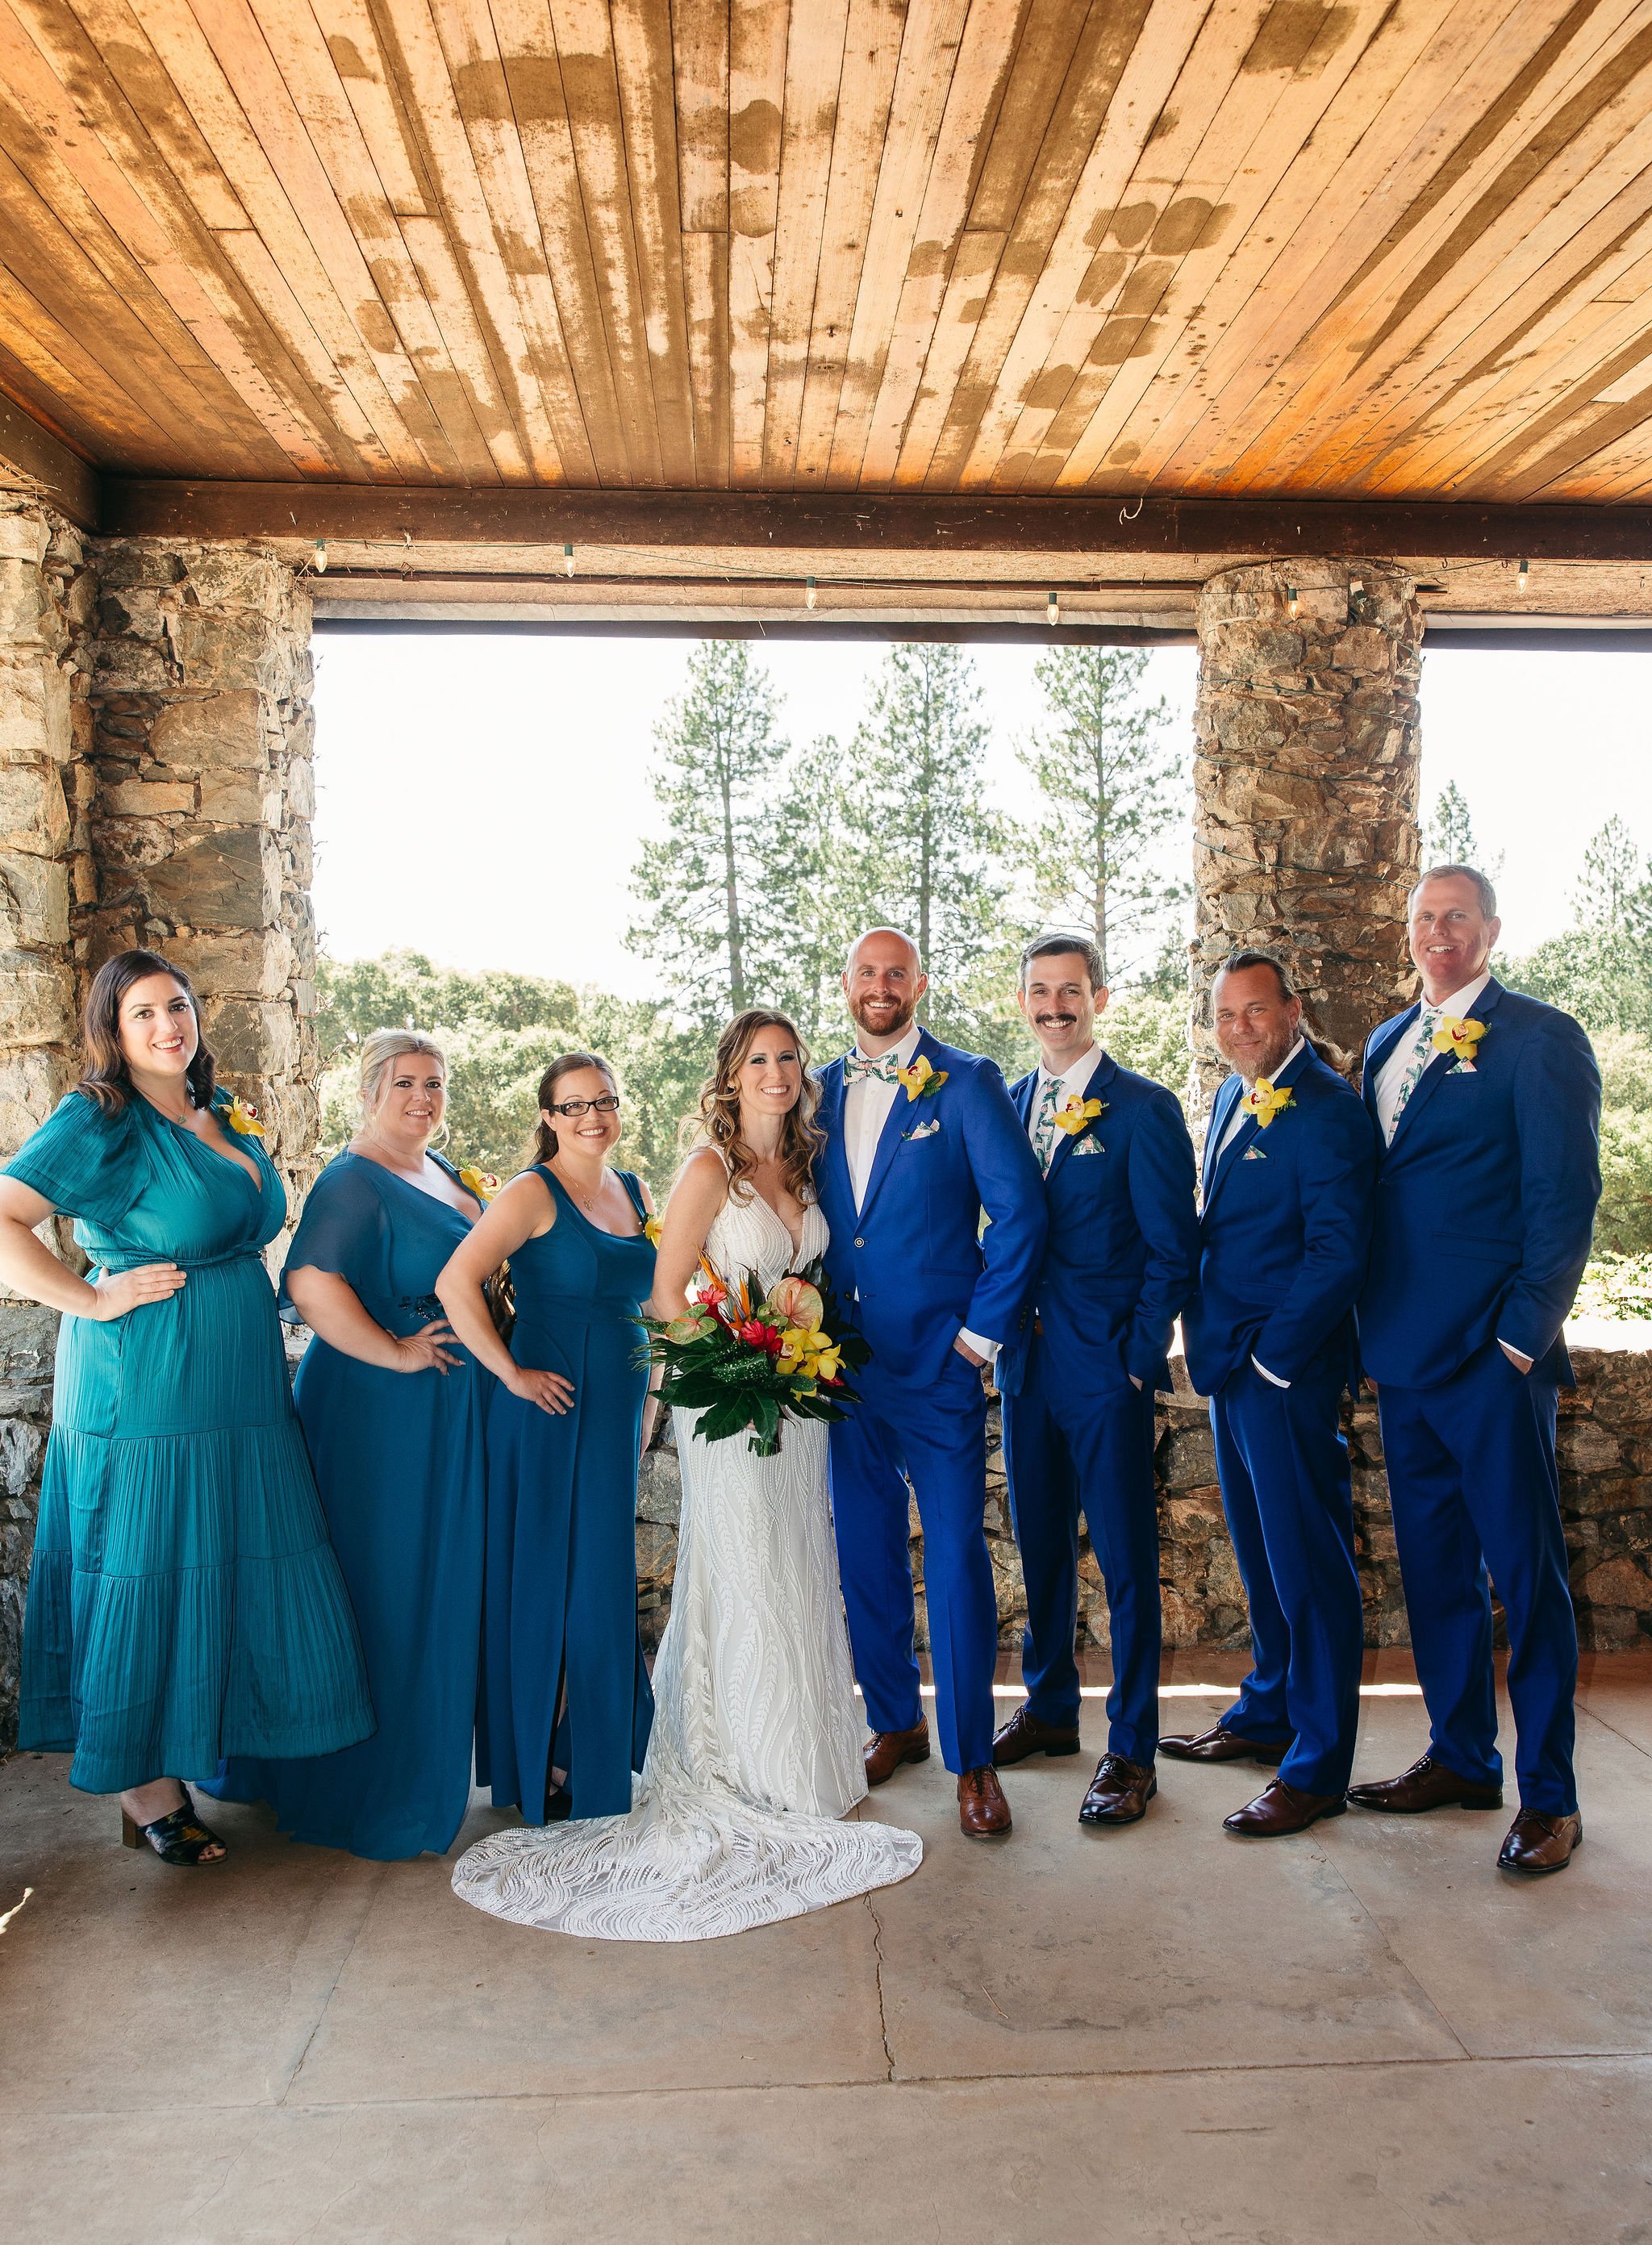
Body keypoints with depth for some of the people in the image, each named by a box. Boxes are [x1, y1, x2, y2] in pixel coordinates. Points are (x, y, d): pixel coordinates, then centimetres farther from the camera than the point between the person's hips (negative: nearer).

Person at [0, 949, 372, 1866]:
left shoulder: (220, 1111, 13)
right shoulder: (100, 1120, -10)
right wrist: (97, 1300, -18)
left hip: (236, 1389, 8)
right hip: (146, 1387, -8)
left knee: (232, 1567, 13)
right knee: (149, 1573, 2)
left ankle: (201, 1751, 29)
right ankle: (145, 1786, 17)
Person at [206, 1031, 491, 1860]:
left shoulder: (437, 1169, 12)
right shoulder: (354, 1180, -17)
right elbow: (310, 1283, -32)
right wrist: (394, 1352, -25)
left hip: (451, 1408, 10)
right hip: (384, 1415, -9)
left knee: (440, 1576, 19)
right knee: (386, 1583, 1)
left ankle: (424, 1755, 36)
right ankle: (376, 1789, 17)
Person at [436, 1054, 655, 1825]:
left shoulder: (635, 1191, 12)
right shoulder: (533, 1192, -10)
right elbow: (456, 1282, -21)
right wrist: (512, 1374, -18)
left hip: (617, 1413, 7)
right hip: (550, 1412, -7)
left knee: (605, 1581, 14)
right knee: (550, 1584, 3)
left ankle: (597, 1754, 30)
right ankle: (542, 1768, 18)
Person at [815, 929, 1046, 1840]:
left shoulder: (967, 1082, -3)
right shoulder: (819, 1090, 10)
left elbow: (1019, 1210, -7)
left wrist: (980, 1332, -10)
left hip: (938, 1361, -4)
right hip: (843, 1361, 5)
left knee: (957, 1560, -2)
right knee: (865, 1552, 13)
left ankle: (970, 1757, 12)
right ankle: (894, 1721, 31)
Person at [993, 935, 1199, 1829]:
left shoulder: (1144, 1110, -7)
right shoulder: (1006, 1105, 10)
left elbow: (1173, 1250, -7)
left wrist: (1139, 1359, -11)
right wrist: (1006, 1330, 6)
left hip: (1107, 1366, -5)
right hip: (1026, 1358, 6)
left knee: (1126, 1561, 1)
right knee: (1040, 1546, 16)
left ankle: (1131, 1750, 12)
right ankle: (1050, 1708, 33)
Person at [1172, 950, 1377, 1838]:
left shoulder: (1326, 1108, -15)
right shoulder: (1233, 1096, 13)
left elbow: (1338, 1253, -20)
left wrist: (1270, 1358, -17)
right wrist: (1212, 1343, 13)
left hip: (1285, 1373, -9)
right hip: (1231, 1366, 9)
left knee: (1309, 1564, 0)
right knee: (1260, 1555, 20)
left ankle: (1316, 1770, 11)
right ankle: (1267, 1714, 37)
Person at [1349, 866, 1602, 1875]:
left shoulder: (1540, 1040, -5)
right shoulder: (1389, 1043, 15)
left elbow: (1566, 1198, -9)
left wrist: (1523, 1334, -13)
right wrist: (1372, 1330, 11)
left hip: (1491, 1354, -7)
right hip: (1403, 1353, 7)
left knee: (1526, 1571, 1)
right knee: (1433, 1563, 14)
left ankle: (1549, 1794, 13)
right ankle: (1462, 1760, 28)